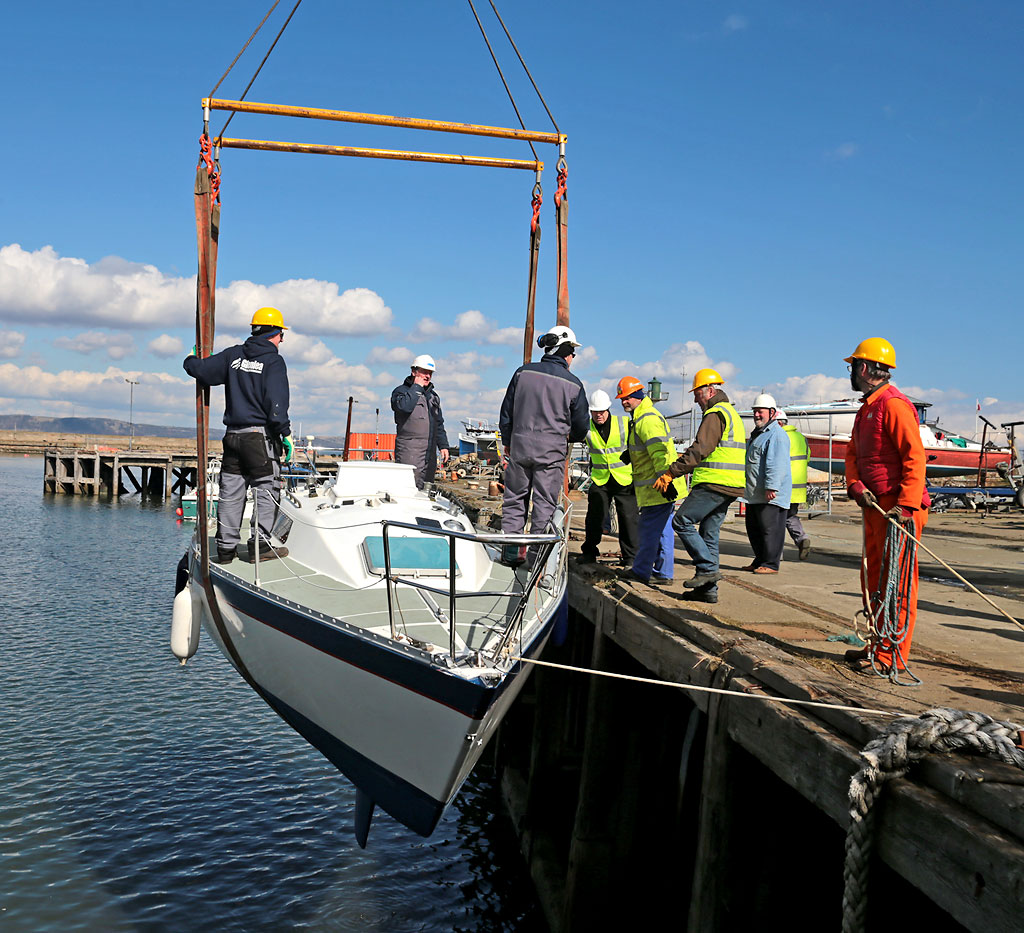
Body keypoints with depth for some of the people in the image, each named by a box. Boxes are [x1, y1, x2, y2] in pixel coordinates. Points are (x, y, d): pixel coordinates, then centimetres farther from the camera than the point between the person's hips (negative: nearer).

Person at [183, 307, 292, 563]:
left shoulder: (233, 355, 10)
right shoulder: (273, 361, -6)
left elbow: (197, 368, 11)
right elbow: (276, 402, -15)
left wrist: (192, 358, 33)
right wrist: (285, 433, -14)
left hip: (233, 435, 6)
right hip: (260, 436, -6)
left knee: (230, 492, 9)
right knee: (266, 488, 0)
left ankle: (226, 547, 13)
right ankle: (260, 545, -5)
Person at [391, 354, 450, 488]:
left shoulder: (433, 396, 22)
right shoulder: (401, 391, 1)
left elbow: (439, 425, 26)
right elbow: (404, 406, -23)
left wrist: (443, 446, 16)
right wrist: (417, 387, -11)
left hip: (430, 453, 7)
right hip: (409, 451, -7)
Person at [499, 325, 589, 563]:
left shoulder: (523, 372, 3)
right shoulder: (573, 384, -3)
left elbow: (506, 412, 8)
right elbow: (581, 426, 6)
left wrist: (507, 443, 18)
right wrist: (569, 437, 27)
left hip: (519, 446, 2)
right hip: (552, 451, -2)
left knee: (514, 499, 11)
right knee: (545, 503, 5)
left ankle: (511, 550, 12)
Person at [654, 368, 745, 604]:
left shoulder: (715, 414, -10)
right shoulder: (732, 413, 24)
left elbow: (700, 450, -20)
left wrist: (670, 473, -19)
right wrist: (685, 457, 23)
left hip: (714, 483, -10)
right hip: (729, 486, 10)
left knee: (682, 522, -7)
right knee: (708, 533, 10)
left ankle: (707, 569, -9)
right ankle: (708, 589, 10)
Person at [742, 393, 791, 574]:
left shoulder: (777, 434, -12)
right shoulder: (757, 434, 22)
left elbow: (777, 464, -21)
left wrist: (771, 487, -27)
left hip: (771, 494, -10)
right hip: (754, 494, 10)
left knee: (770, 529, -6)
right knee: (754, 529, 14)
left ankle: (771, 564, -1)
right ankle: (760, 561, 24)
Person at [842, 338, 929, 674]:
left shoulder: (894, 405, -14)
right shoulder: (867, 408, 18)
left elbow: (915, 457, -21)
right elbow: (853, 454, 16)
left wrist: (906, 506, -27)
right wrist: (856, 486, -4)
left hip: (898, 508, -10)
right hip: (875, 506, 10)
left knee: (896, 583, -6)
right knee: (874, 579, 16)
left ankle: (892, 656, -1)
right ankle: (879, 645, 27)